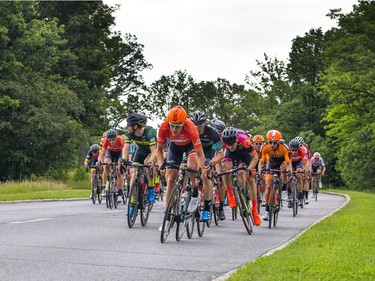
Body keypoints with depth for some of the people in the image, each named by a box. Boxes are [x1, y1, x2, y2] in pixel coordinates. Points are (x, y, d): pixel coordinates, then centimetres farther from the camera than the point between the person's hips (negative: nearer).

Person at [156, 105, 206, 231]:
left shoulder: (190, 129, -41)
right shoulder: (164, 127, -33)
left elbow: (200, 154, -37)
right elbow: (159, 150, -18)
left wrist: (201, 170, -49)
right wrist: (161, 164, -35)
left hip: (190, 145, -3)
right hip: (175, 146, 3)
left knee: (192, 165, -34)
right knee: (170, 179, -3)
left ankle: (195, 194, -8)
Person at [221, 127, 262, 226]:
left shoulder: (244, 141, -41)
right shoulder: (224, 141, -36)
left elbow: (255, 157, -30)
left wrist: (249, 169, -44)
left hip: (244, 153, -1)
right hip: (232, 154, 1)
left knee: (250, 179, -8)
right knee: (226, 167, -30)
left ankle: (254, 210, 0)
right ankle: (230, 195, -12)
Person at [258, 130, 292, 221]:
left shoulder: (283, 148, -33)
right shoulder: (265, 148, -29)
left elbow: (288, 163, -34)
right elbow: (261, 162, -25)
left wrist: (289, 170, -53)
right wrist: (260, 170, -43)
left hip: (281, 163, 1)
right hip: (271, 165, 0)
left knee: (284, 165, -32)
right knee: (268, 186, -11)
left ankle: (284, 185, -2)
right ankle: (267, 209, -7)